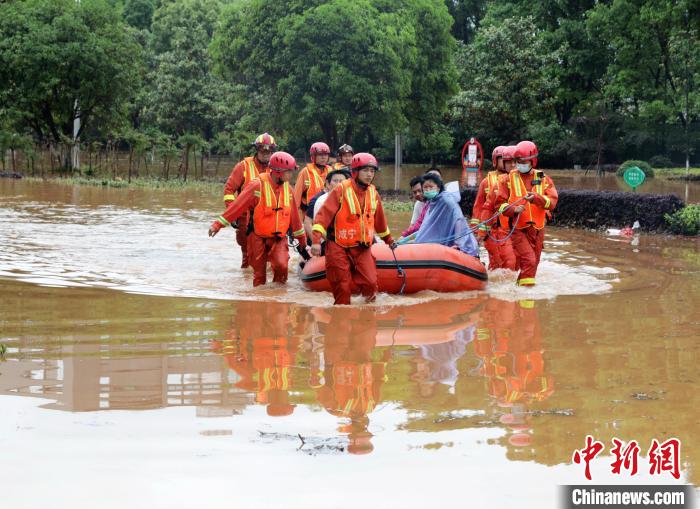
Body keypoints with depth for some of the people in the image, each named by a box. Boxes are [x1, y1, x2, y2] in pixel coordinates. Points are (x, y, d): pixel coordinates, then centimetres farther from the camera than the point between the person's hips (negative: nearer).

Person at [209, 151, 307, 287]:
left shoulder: (287, 188, 3)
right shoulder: (257, 186, -13)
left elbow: (294, 216, 14)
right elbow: (237, 206, -13)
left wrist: (301, 238, 20)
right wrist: (218, 224, -15)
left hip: (279, 239, 3)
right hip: (258, 238, -3)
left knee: (281, 265, -21)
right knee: (259, 274, 4)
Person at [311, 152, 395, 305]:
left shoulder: (373, 194, 8)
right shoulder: (341, 190, -10)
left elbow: (380, 220, 24)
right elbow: (324, 214, -15)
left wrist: (388, 239, 35)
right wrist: (317, 240, -25)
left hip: (362, 249, 4)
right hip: (339, 248, -4)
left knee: (370, 283, -8)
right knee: (342, 288, -3)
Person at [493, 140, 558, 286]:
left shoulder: (543, 179, 7)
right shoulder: (509, 179, 2)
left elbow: (552, 202, -7)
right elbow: (499, 204, -1)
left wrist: (536, 198, -25)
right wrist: (513, 209, -20)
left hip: (537, 229, 4)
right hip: (518, 229, -4)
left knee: (534, 263, 12)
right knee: (529, 261, -19)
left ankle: (519, 285, 28)